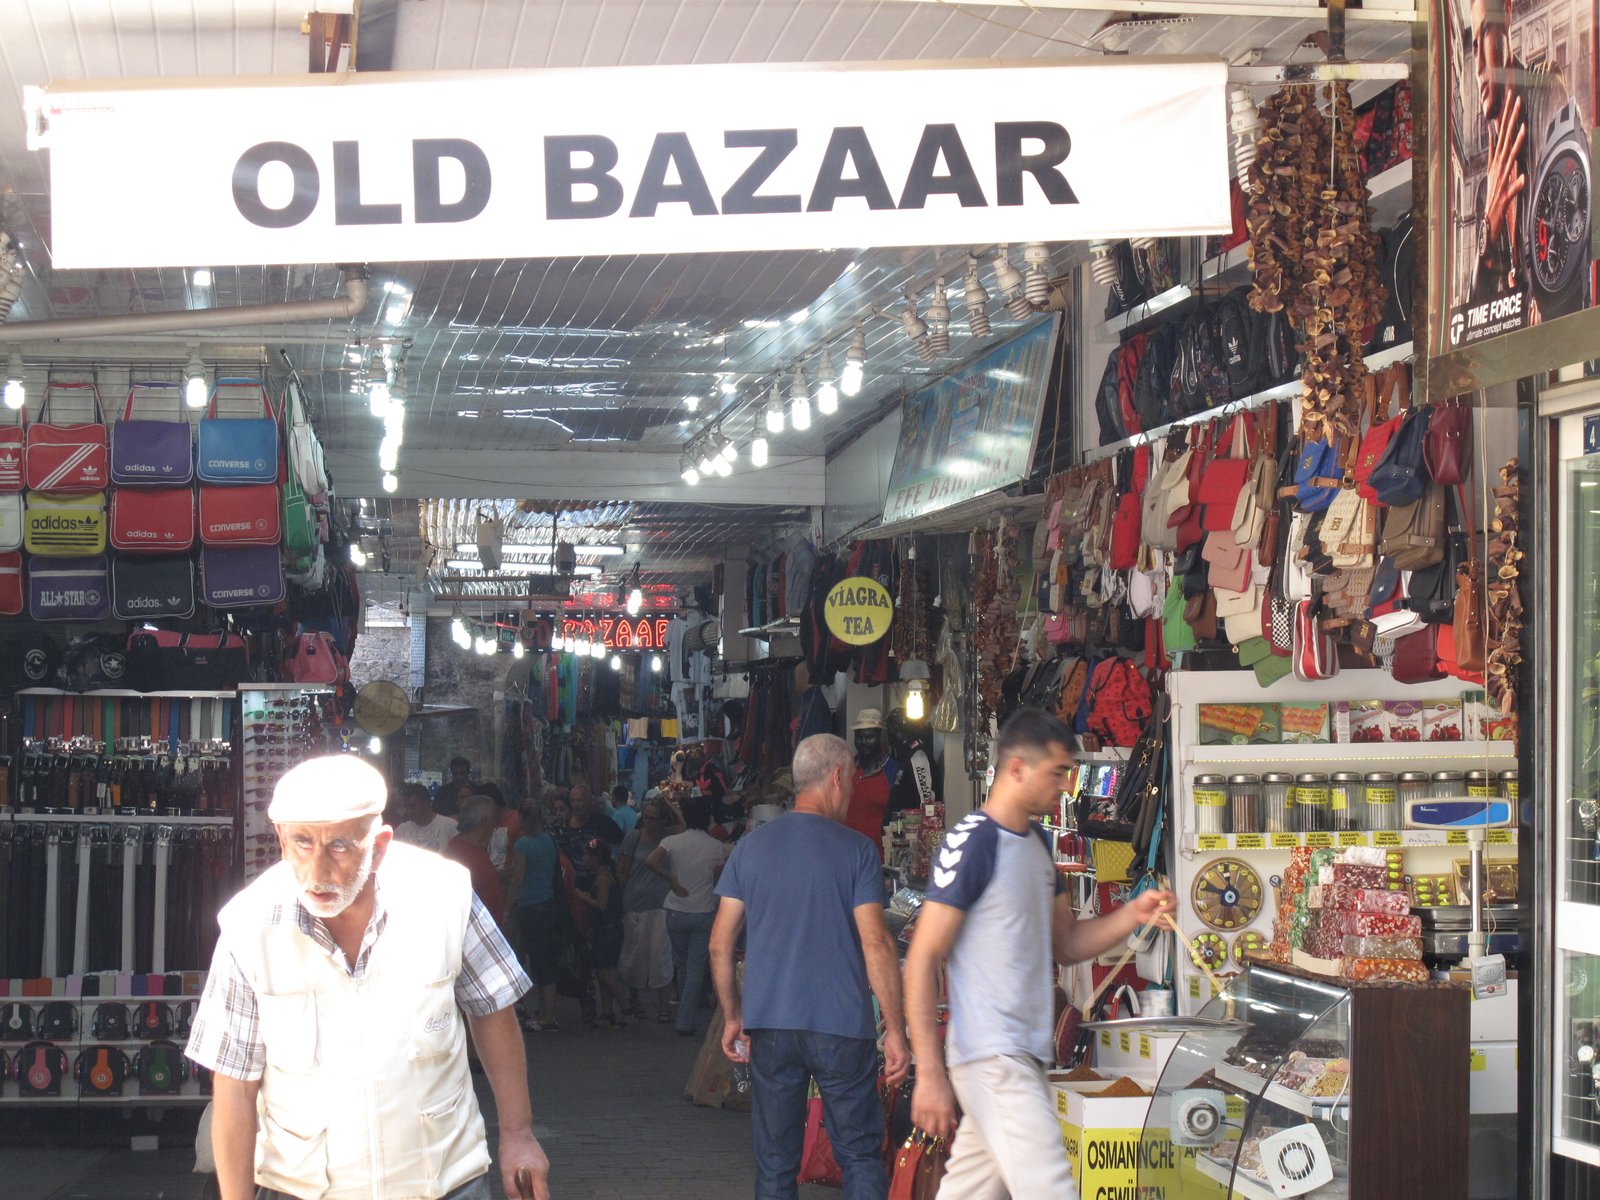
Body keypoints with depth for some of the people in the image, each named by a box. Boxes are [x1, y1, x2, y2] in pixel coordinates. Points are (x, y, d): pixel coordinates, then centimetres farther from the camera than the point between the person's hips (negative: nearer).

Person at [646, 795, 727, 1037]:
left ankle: (690, 1018, 24)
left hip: (676, 912, 1)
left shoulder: (673, 841, -7)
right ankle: (687, 1022, -2)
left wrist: (672, 880, -13)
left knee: (682, 966, 16)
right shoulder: (716, 847, -5)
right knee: (696, 968, 3)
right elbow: (718, 878, 1)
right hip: (704, 913, -1)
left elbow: (651, 861, -22)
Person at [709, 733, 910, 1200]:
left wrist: (732, 1017, 17)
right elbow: (876, 943, -10)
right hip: (842, 1024, -3)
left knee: (775, 1161, 8)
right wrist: (896, 1030, -5)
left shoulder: (752, 846, 6)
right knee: (860, 1155, 4)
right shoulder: (855, 850, -5)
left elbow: (720, 944, 7)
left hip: (769, 1026, 3)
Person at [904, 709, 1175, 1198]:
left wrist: (1132, 915, 4)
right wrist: (930, 1073, -19)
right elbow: (922, 961, -14)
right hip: (992, 1059, -9)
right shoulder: (972, 842, -12)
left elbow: (1065, 944, 22)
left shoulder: (1037, 843, 16)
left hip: (1024, 1056, 9)